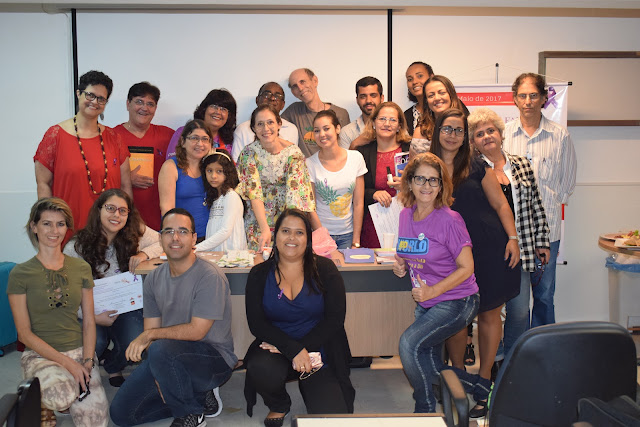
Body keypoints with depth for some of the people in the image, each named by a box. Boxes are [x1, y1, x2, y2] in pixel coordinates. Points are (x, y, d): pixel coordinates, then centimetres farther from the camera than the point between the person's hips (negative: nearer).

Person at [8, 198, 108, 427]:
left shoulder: (81, 268, 6)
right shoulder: (20, 274, -4)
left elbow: (89, 322, 8)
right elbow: (25, 332, -6)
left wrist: (87, 362, -8)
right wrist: (68, 363, -15)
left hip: (79, 350, 3)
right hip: (40, 355, -3)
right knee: (62, 396, -35)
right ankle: (43, 403, 1)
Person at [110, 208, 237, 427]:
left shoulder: (210, 276, -16)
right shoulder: (154, 278, 5)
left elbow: (197, 331, -20)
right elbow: (150, 331, 2)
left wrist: (150, 335, -16)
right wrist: (160, 378, -11)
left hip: (214, 358, -7)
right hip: (171, 358, 7)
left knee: (160, 349, -36)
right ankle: (199, 396, 10)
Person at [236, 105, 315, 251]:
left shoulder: (293, 152, -11)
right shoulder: (249, 153, -9)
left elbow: (295, 192, -17)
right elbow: (254, 192, -15)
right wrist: (265, 228, -27)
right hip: (258, 221, 0)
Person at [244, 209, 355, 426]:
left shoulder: (325, 269, 1)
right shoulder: (259, 274, 3)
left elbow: (335, 319, -5)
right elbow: (256, 323, -6)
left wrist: (304, 348, -17)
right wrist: (294, 350, -20)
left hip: (317, 353, 0)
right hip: (276, 350, 1)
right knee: (261, 370, -34)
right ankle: (278, 406, 3)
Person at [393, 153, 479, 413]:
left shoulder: (449, 220, -18)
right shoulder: (406, 215, 2)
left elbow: (466, 268, -15)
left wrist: (432, 290, -21)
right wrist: (401, 265, -3)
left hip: (456, 301, -7)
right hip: (426, 303, 7)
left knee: (409, 343, -20)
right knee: (429, 364, 13)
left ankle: (425, 408, -1)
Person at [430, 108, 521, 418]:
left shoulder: (477, 168, 5)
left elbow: (500, 204, 5)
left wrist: (512, 238, -5)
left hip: (489, 249, 0)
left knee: (489, 313, 4)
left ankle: (483, 383, 17)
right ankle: (458, 373, 22)